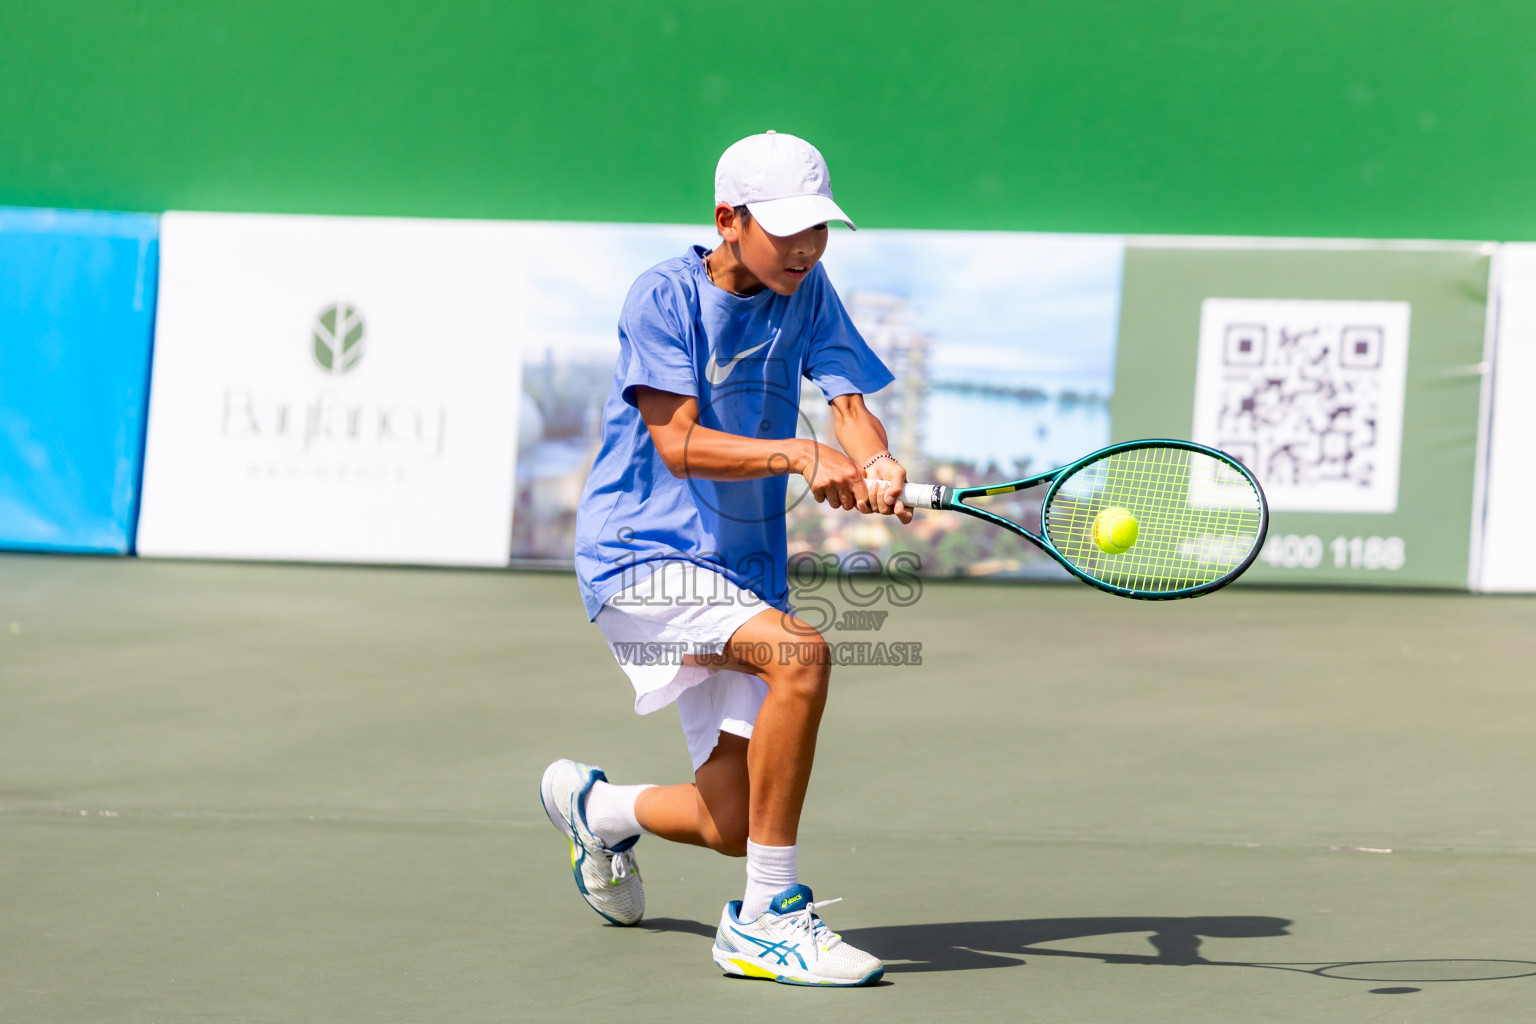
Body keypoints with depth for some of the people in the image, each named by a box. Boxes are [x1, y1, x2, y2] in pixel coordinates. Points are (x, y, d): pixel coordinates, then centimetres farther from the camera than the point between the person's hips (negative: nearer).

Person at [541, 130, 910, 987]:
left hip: (744, 574, 6)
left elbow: (851, 404, -5)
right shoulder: (664, 297, -11)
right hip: (642, 555, -6)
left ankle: (597, 806, 40)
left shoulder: (808, 291, 6)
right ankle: (768, 916, -24)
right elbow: (679, 444, -19)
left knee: (732, 826, 3)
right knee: (801, 653, -33)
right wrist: (798, 455, -31)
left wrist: (876, 467, -28)